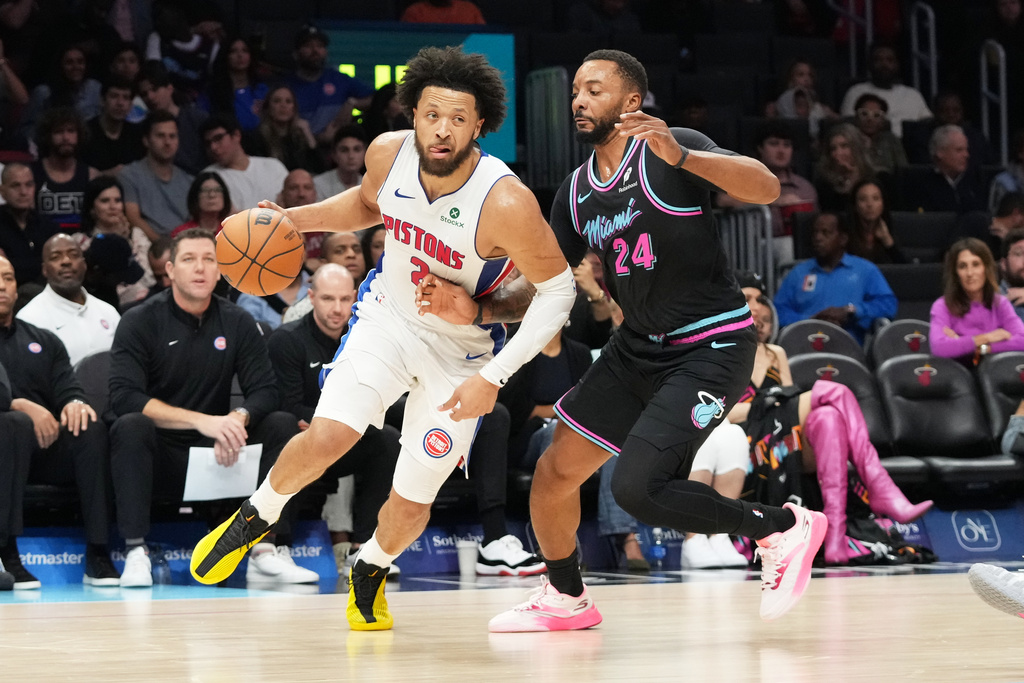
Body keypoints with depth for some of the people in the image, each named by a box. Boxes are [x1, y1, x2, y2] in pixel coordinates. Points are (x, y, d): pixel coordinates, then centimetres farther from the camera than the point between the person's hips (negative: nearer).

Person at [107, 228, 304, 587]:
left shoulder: (237, 323, 5)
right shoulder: (140, 322, -6)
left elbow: (265, 392, -1)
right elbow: (124, 397, -19)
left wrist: (238, 419, -26)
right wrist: (202, 421, -29)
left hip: (217, 453, 4)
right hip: (160, 457, -3)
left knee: (281, 424, -16)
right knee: (130, 426, -33)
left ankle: (271, 548, -19)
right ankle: (136, 552, -35)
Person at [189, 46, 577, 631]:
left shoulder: (506, 204, -31)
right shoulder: (389, 153, -16)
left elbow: (557, 289, -20)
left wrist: (494, 376, -25)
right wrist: (293, 219, -6)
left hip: (463, 351, -2)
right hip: (389, 316, 2)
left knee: (412, 504, 2)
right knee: (328, 436, -22)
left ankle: (371, 570, 37)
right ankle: (255, 518, 8)